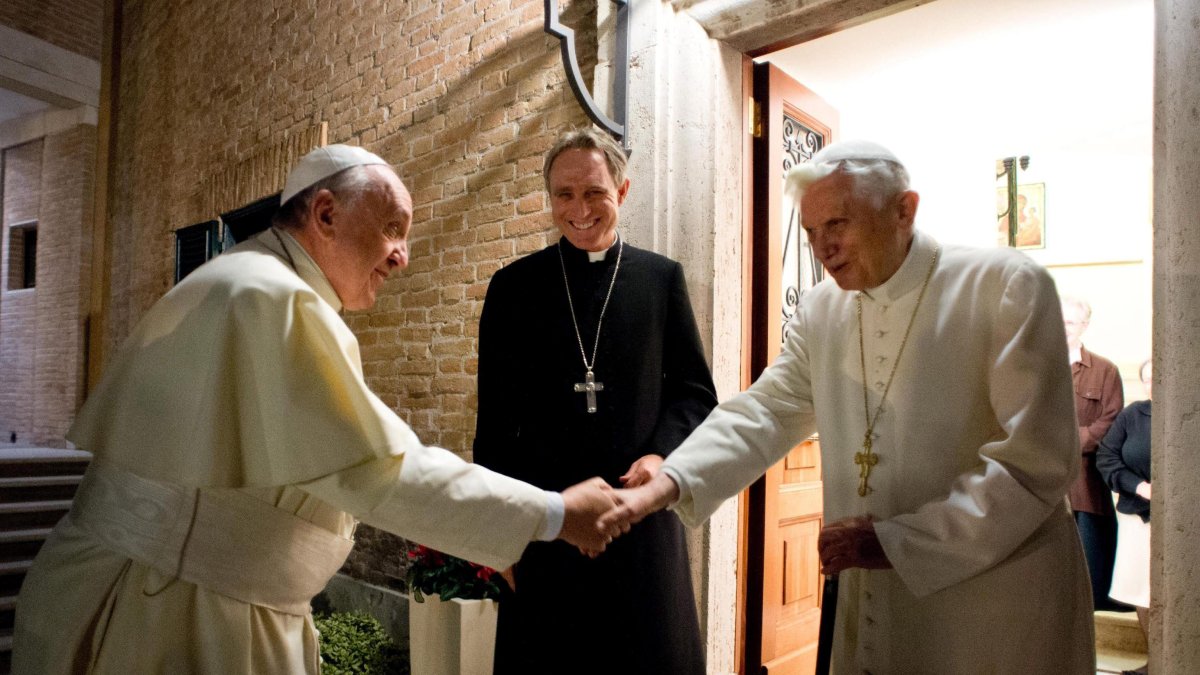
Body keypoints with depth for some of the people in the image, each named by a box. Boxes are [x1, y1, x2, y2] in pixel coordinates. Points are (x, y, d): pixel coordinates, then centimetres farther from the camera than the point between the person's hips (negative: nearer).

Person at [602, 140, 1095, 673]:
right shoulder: (821, 309, 3)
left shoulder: (1006, 286, -13)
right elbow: (765, 412, -3)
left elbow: (1035, 463, -17)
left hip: (1000, 612, -4)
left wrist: (896, 540, -22)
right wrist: (665, 485, -18)